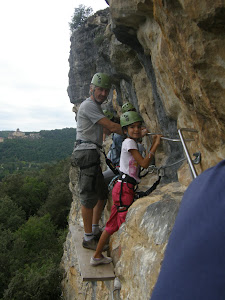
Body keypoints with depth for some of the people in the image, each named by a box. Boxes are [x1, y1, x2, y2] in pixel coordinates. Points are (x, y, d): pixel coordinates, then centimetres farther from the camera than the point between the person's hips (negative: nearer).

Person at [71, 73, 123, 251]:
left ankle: (95, 230, 28)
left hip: (93, 155, 11)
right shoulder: (88, 105, -11)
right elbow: (112, 127, -17)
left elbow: (107, 130, 21)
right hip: (87, 153, -11)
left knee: (102, 193, 16)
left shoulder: (96, 107, 22)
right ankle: (88, 238, 4)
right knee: (89, 196, -6)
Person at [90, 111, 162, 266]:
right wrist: (156, 145, -10)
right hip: (124, 188, -9)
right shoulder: (129, 142, -10)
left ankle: (97, 256, 28)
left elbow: (142, 163, 14)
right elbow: (144, 163, -15)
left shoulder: (133, 143, 18)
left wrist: (153, 145, 10)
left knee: (113, 224, 16)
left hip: (126, 188, 9)